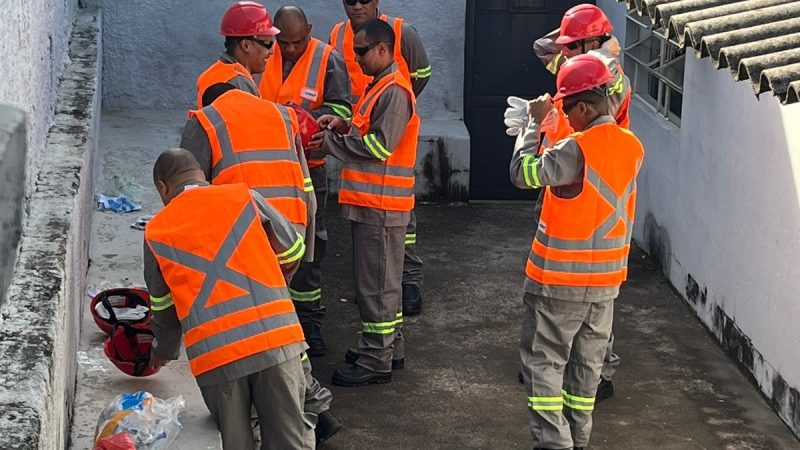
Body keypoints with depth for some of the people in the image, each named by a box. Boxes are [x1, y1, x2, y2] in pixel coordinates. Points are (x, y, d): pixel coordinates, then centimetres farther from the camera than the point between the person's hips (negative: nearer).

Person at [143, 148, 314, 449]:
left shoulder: (156, 231, 12)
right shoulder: (243, 197, 9)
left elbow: (163, 306, 22)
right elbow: (292, 249, 19)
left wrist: (164, 353, 40)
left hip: (214, 352, 0)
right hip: (275, 338, 0)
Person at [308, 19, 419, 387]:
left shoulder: (394, 91, -16)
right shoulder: (379, 86, 16)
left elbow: (380, 146, -22)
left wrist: (331, 142, -13)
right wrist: (342, 125, 5)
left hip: (381, 205, -10)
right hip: (370, 202, 10)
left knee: (376, 283, -5)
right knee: (379, 279, 18)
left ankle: (377, 362, 1)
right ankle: (388, 347, 28)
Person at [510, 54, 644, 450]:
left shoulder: (578, 149, -22)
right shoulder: (633, 147, 1)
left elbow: (523, 173, -19)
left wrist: (534, 123, -8)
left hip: (560, 278, -7)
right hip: (606, 279, 7)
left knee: (543, 360, 3)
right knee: (587, 363, 16)